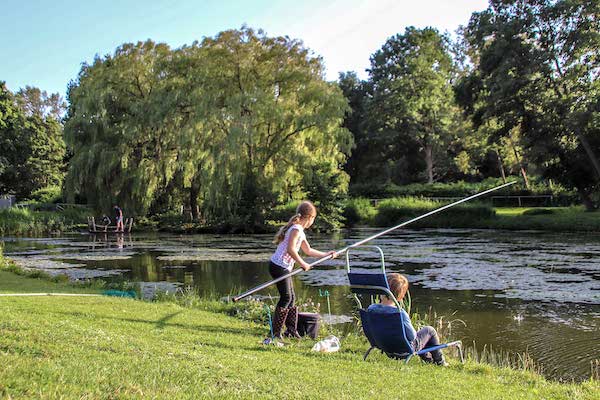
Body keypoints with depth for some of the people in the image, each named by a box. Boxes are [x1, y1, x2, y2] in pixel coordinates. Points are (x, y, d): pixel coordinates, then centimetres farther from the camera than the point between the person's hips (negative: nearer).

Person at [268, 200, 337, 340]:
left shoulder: (300, 231, 17)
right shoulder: (296, 229, -15)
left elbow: (308, 251, 28)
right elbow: (290, 249, -27)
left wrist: (326, 254, 32)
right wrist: (303, 264, -19)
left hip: (284, 268, 10)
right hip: (279, 266, -10)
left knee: (291, 298, 12)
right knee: (286, 298, -7)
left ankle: (291, 330, 19)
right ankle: (276, 332, -2)